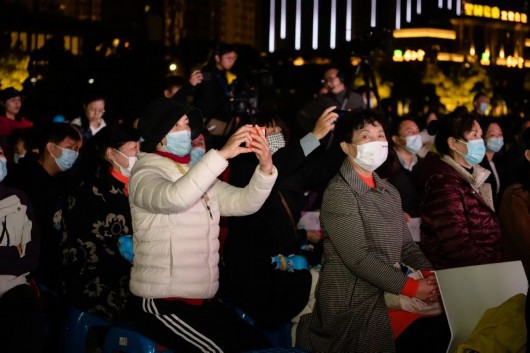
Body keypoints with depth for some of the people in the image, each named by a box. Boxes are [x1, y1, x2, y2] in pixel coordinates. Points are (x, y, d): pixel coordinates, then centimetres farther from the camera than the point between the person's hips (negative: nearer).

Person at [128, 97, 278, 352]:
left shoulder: (199, 174, 16)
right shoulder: (145, 175, -9)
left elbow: (243, 203, 4)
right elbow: (173, 197, -33)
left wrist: (265, 169, -15)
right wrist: (222, 154, -37)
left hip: (204, 300, 8)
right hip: (161, 303, -8)